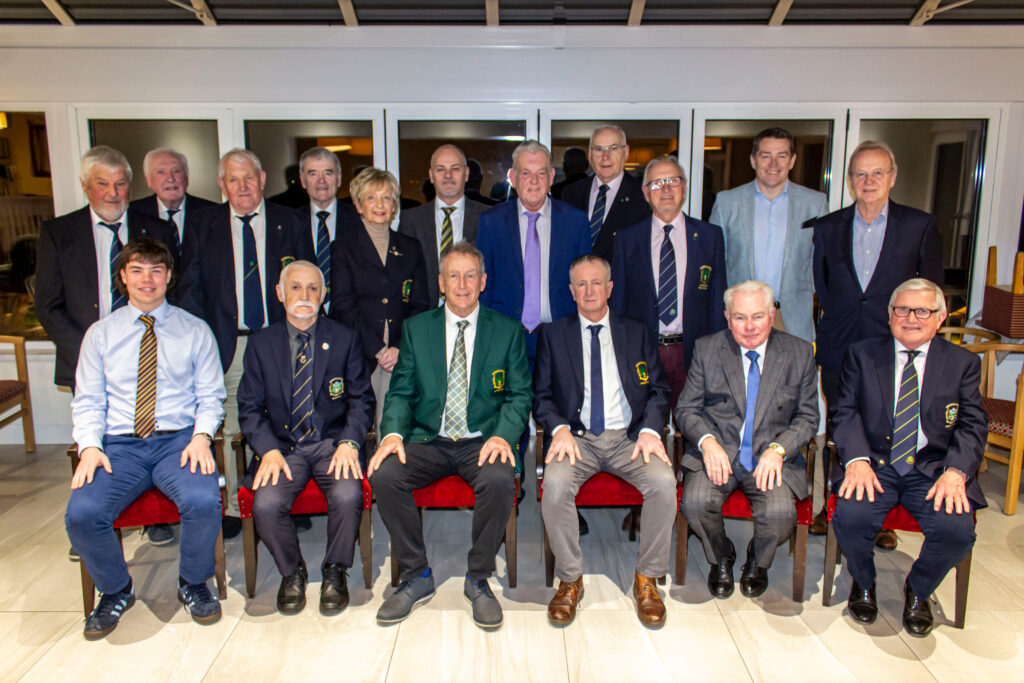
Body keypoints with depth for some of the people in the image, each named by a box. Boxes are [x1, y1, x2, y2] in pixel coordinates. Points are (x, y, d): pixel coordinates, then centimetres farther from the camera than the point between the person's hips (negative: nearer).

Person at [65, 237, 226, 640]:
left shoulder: (195, 331, 9)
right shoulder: (100, 333, 13)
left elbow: (211, 396, 5)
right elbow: (87, 402, 10)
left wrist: (201, 436, -13)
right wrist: (89, 447, -8)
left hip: (179, 440, -1)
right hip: (120, 445, 2)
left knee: (203, 502, -30)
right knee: (82, 513, -25)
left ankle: (193, 584, 1)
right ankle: (116, 590, 7)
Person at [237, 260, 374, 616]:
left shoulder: (344, 338, 6)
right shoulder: (261, 343, 8)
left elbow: (361, 399, 4)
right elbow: (249, 408, 5)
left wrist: (349, 443, -13)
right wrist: (269, 450, -13)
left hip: (333, 443, -1)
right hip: (282, 445, 1)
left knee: (348, 496, -29)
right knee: (266, 505, -26)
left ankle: (335, 572, 0)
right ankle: (291, 572, 5)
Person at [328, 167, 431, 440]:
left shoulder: (411, 248, 16)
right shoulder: (343, 249, 9)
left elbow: (421, 305, 9)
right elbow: (343, 307, 0)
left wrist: (401, 349, -6)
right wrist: (378, 350, -10)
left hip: (403, 355, 2)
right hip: (360, 356, -1)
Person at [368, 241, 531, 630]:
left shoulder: (508, 331, 8)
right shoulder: (416, 329, 11)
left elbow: (519, 395, 4)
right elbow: (401, 392, 7)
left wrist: (503, 435, -16)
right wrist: (393, 433, -13)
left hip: (482, 442, -1)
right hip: (428, 441, 2)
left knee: (500, 480, -33)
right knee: (384, 475, -26)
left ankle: (478, 580, -9)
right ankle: (416, 577, -5)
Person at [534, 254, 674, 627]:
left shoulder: (637, 333, 14)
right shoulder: (552, 334, 11)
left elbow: (658, 390, 9)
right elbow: (541, 394, 6)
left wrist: (650, 430, -10)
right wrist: (559, 429, -14)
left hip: (629, 437, 1)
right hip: (577, 437, -1)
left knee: (664, 482, -28)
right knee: (555, 484, -31)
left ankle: (647, 579, -7)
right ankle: (569, 580, -10)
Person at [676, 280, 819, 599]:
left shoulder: (800, 353, 3)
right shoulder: (706, 349, 2)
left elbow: (808, 417, 5)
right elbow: (686, 409, 3)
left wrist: (777, 449, -13)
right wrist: (707, 441, -17)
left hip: (773, 456, 0)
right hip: (716, 452, 0)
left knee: (780, 514, -27)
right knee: (695, 503, -27)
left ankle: (758, 561, 12)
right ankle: (721, 558, 10)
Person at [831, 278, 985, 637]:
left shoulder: (963, 362, 9)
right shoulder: (862, 354, 7)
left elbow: (973, 425, 2)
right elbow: (846, 413, 0)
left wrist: (955, 472, -17)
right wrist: (857, 460, -18)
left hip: (933, 469, 1)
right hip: (875, 464, 0)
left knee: (956, 531, -26)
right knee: (850, 518, -28)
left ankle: (918, 590, 9)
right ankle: (863, 584, 8)